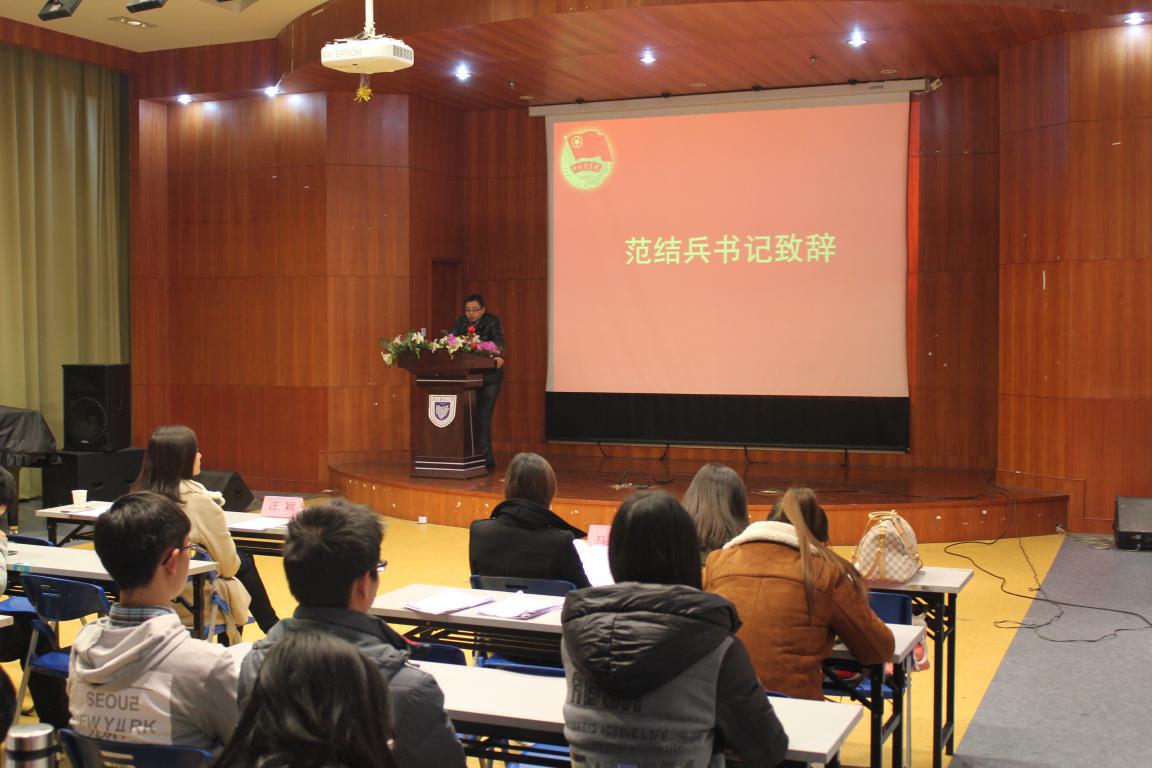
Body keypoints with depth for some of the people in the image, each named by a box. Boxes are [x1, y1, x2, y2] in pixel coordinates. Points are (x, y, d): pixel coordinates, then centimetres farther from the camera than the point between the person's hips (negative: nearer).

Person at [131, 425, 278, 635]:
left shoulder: (140, 494, -4)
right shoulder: (199, 499, -20)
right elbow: (227, 563, -12)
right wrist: (229, 567, 11)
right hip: (192, 594, -6)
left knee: (242, 561, 24)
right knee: (244, 564, 21)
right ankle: (273, 631, 36)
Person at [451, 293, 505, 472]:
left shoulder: (492, 321, -8)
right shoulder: (461, 322, 4)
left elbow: (499, 341, -23)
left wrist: (499, 356, -43)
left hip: (490, 378, -4)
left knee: (484, 418, -8)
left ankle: (486, 459, -2)